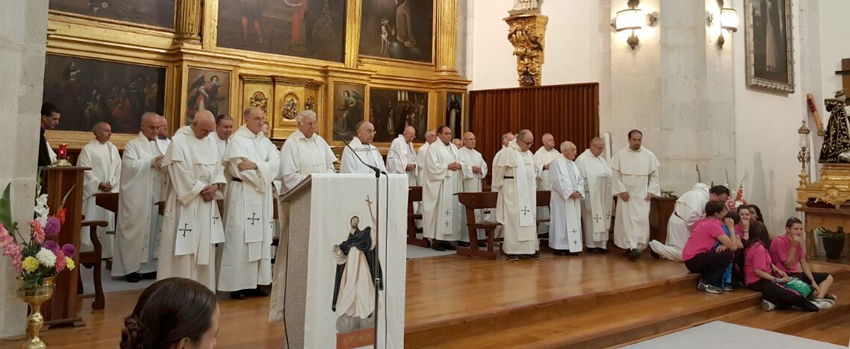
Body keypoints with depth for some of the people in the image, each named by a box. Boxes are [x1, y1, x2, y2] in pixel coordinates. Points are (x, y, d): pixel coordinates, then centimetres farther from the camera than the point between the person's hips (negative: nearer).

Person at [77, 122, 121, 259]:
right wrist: (99, 184, -13)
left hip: (110, 192, 4)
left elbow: (118, 169, 9)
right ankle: (88, 253, 1)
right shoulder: (88, 149, -1)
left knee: (108, 222, 4)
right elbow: (85, 170, -7)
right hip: (93, 191, -4)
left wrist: (111, 183, -4)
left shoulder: (113, 149, 13)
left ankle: (107, 252, 10)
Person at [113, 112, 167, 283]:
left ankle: (149, 265, 15)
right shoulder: (133, 145, -1)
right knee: (135, 231, -1)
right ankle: (130, 267, 6)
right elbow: (130, 166, -16)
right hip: (137, 198, -5)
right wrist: (153, 162, -16)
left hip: (156, 197, 5)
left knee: (153, 230, 7)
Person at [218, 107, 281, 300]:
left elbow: (275, 163, -1)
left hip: (262, 194, 7)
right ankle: (236, 284, 0)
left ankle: (253, 282, 13)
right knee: (240, 239, -6)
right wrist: (263, 172, -6)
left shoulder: (265, 141, 14)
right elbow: (240, 169, -15)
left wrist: (255, 165, -16)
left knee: (260, 238, 6)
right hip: (243, 194, -6)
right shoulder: (237, 140, -4)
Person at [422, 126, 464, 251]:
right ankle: (435, 239, -2)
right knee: (439, 210, -8)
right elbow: (432, 166, -14)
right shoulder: (433, 148, -4)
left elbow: (461, 162, 19)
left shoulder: (453, 147, 18)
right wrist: (448, 166, -15)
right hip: (439, 186, -7)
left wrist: (459, 165, -3)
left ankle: (446, 239, 10)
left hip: (453, 186, 7)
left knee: (452, 210, 4)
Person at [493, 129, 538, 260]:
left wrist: (533, 187, 15)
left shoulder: (529, 154, 13)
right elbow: (498, 172, -6)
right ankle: (512, 250, 4)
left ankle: (528, 249, 13)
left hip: (528, 193, 7)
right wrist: (500, 188, -2)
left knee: (529, 220, 6)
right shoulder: (507, 153, -9)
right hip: (513, 193, -7)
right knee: (513, 220, -3)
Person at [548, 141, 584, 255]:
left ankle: (572, 246, 13)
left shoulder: (573, 164, 17)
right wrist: (570, 193, -17)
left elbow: (580, 179, 12)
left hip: (574, 199, 8)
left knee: (574, 222, 7)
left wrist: (578, 191, -6)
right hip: (562, 199, -7)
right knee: (562, 222, -4)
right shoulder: (557, 163, -7)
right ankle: (560, 247, 1)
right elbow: (558, 181, -15)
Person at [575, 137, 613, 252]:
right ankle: (591, 245, 10)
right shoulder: (582, 159, -7)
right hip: (590, 196, -7)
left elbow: (609, 175, 14)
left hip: (604, 197, 7)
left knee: (603, 220, 9)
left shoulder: (602, 159, 14)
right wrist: (582, 195, -14)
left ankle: (602, 243, 17)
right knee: (591, 220, 1)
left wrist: (611, 195, 9)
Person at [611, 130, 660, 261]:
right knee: (627, 220, -3)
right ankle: (631, 247, 2)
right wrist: (621, 190, -9)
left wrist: (651, 191, -3)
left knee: (642, 220, -6)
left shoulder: (649, 155, 2)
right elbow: (616, 175, -2)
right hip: (626, 194, -1)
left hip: (642, 195, 1)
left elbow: (654, 175, 6)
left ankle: (638, 247, 1)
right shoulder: (620, 155, -2)